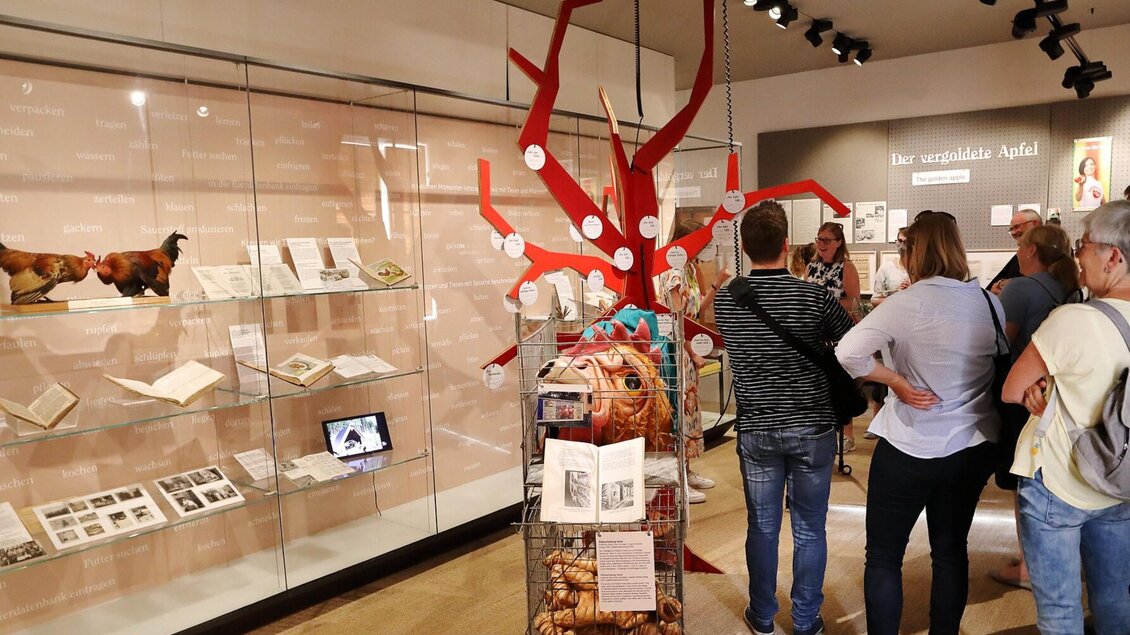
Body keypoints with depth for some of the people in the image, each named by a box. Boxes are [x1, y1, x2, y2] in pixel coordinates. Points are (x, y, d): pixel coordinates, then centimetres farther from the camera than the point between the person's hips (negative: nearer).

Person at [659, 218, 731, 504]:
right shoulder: (674, 273, -17)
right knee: (680, 411, -4)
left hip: (686, 349, 10)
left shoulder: (690, 268, 12)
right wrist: (694, 354, -11)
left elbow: (699, 307, 16)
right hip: (676, 350, -10)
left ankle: (686, 472, 28)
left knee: (689, 409, 16)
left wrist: (717, 283, 7)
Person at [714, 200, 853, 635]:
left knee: (762, 527, 15)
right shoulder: (814, 298, -14)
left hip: (756, 430, 2)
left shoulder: (725, 300, -7)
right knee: (809, 530, 12)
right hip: (813, 428, -2)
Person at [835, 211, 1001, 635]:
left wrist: (898, 382, -14)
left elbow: (847, 354, -25)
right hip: (975, 446, 6)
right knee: (951, 551, 20)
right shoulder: (990, 302, 1)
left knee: (883, 556, 9)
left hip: (910, 449, -5)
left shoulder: (907, 303, -16)